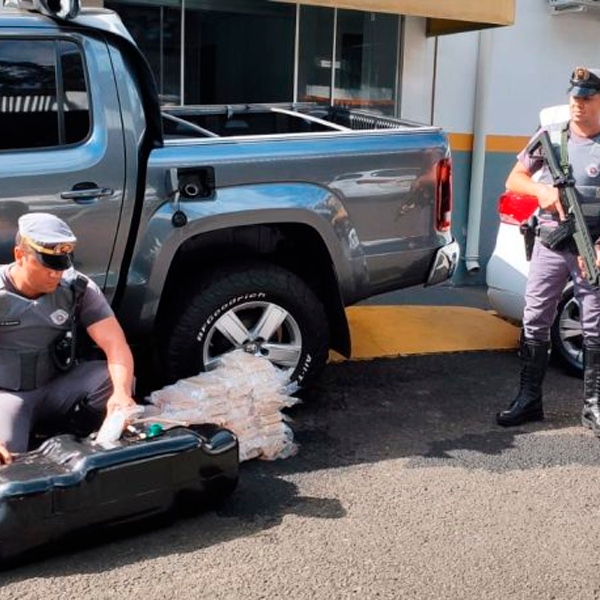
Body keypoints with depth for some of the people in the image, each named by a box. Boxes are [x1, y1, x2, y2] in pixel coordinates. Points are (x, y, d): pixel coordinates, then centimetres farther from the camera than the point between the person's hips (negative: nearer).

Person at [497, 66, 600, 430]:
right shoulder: (550, 137, 5)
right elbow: (514, 180, 8)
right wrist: (540, 189, -14)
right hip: (549, 246, 2)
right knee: (535, 324, 3)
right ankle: (529, 400, 13)